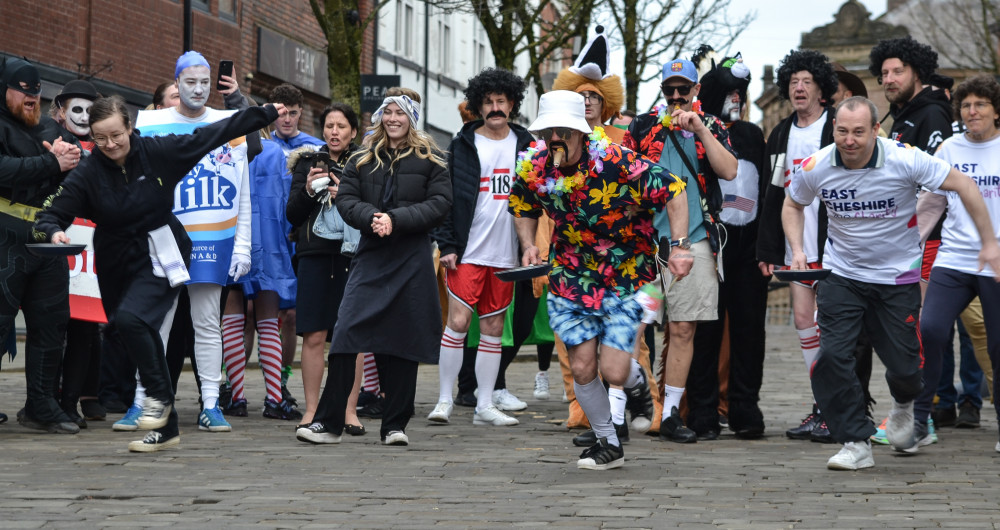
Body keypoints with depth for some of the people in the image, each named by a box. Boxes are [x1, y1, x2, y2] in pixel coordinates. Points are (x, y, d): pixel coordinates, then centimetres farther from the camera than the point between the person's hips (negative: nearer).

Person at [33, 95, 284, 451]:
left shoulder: (158, 152, -9)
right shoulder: (87, 174, -6)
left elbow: (211, 135, -2)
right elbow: (52, 214, -5)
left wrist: (266, 114, 3)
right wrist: (53, 232, -30)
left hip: (159, 258, -3)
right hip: (118, 266, 3)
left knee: (129, 319, -27)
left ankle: (159, 395, -7)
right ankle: (166, 428, 20)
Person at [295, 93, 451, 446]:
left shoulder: (429, 160, 6)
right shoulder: (363, 159, 14)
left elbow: (440, 204, -4)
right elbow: (346, 199, 6)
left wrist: (396, 220, -14)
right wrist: (371, 218, -14)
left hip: (412, 261, -2)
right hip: (370, 256, 2)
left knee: (404, 337, 1)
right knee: (347, 334, -7)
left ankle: (395, 425, 10)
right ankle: (328, 423, -3)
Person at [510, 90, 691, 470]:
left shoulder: (616, 161, -22)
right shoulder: (533, 167, -8)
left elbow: (673, 190, -16)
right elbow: (523, 209, 14)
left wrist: (679, 248, -23)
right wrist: (528, 246, -3)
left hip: (627, 277, -4)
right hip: (571, 278, 4)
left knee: (613, 372, -11)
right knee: (581, 368, 2)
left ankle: (636, 378, 28)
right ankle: (608, 443, 24)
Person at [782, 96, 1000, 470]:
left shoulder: (904, 160, -19)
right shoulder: (816, 167, -11)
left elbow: (963, 185, -9)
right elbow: (793, 204, 10)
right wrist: (797, 250, -4)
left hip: (898, 276, -1)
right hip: (841, 274, 2)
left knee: (903, 365, 2)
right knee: (831, 355, -15)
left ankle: (904, 404, 41)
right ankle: (856, 444, -3)